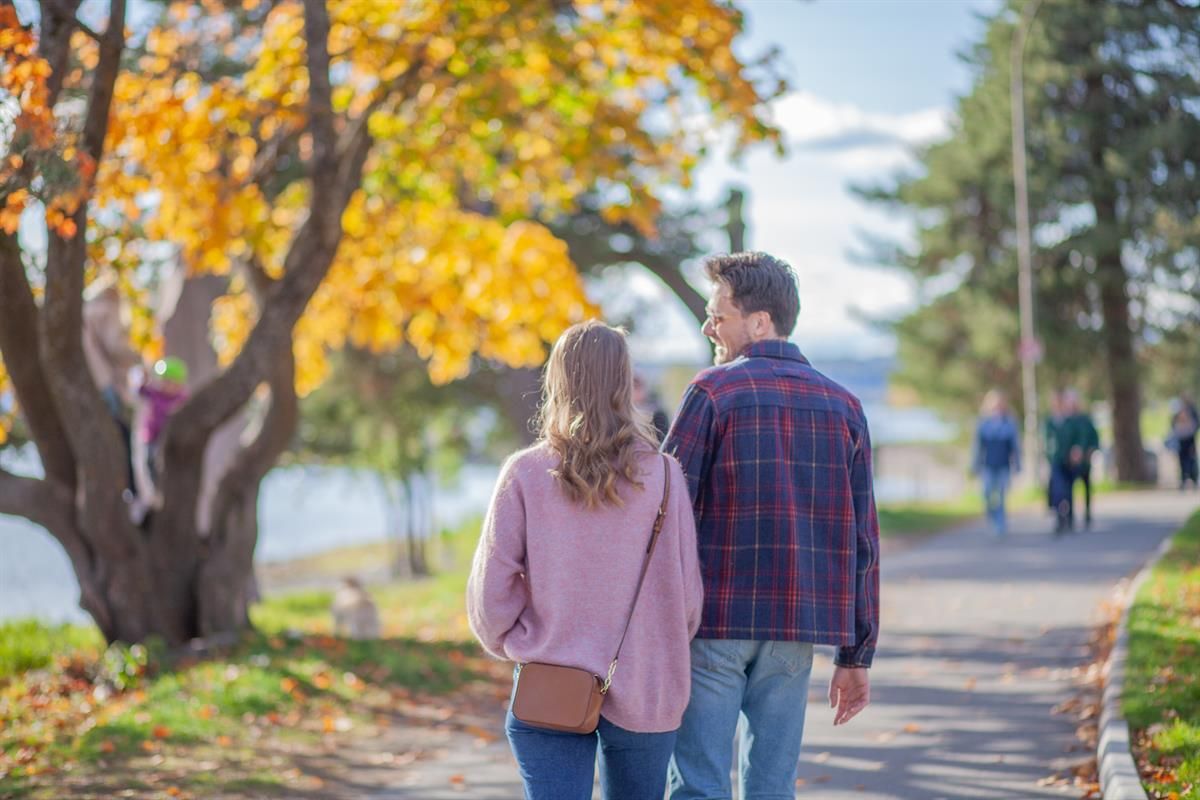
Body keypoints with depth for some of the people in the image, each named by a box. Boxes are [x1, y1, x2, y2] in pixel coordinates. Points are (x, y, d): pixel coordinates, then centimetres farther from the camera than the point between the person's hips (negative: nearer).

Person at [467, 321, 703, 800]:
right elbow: (687, 592, -2)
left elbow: (490, 589, -6)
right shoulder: (663, 476, -6)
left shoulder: (525, 475, -8)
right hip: (644, 691, 1)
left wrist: (509, 645, 15)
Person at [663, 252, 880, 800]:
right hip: (796, 631, 4)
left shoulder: (713, 391, -4)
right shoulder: (842, 405, 10)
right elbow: (863, 542, 9)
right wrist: (856, 655, 13)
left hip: (715, 622, -4)